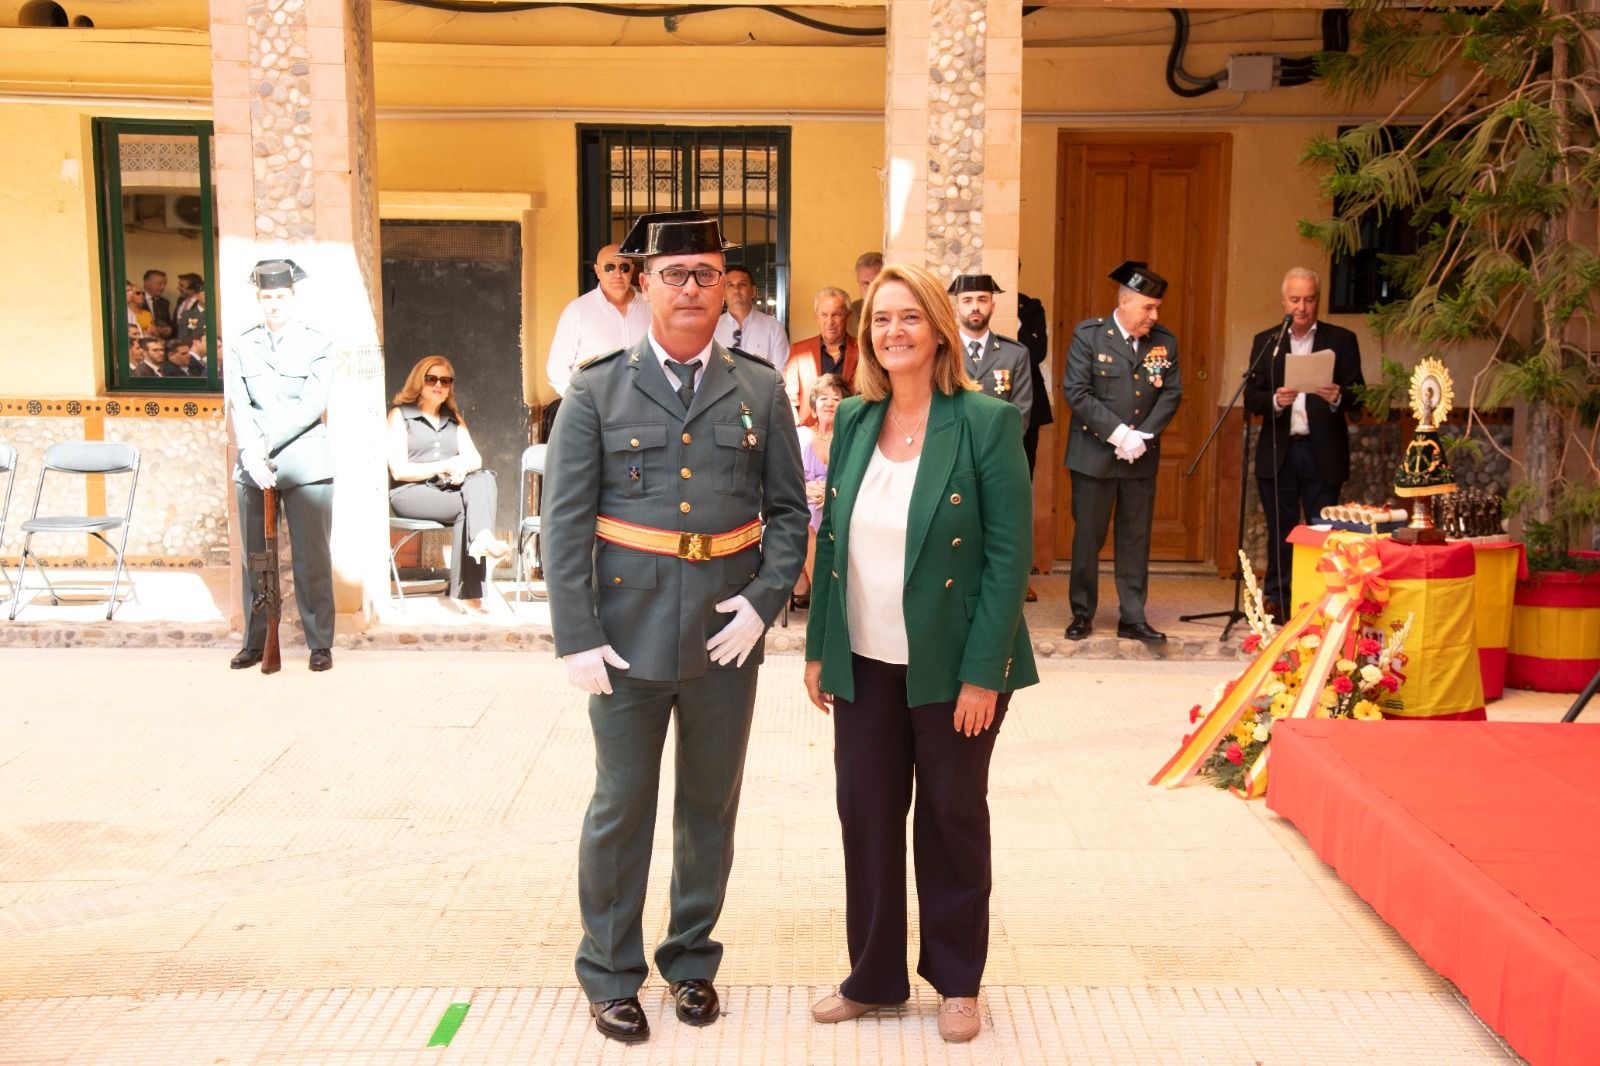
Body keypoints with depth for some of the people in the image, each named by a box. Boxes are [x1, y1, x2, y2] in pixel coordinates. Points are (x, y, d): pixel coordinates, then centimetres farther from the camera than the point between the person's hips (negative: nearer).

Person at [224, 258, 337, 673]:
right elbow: (237, 405, 1)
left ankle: (320, 644, 5)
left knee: (312, 557, -2)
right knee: (255, 558, 6)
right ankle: (255, 641, 16)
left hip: (306, 466, -3)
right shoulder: (240, 347, 13)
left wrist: (267, 444, -13)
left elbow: (313, 404, -7)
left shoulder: (318, 344, 5)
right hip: (253, 467, 3)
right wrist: (250, 453, -16)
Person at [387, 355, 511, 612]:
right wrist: (445, 466, -12)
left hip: (450, 491, 4)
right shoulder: (400, 415, 6)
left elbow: (475, 459, 10)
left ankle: (482, 539, -49)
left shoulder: (454, 418, 22)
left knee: (484, 478, -28)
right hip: (411, 494, -4)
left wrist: (463, 467, -15)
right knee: (467, 504, -29)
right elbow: (399, 470, -5)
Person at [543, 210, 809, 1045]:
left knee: (712, 806, 14)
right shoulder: (596, 392, -1)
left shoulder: (761, 390, 4)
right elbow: (564, 523, -4)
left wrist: (765, 600, -9)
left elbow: (788, 510, 5)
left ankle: (692, 960, 32)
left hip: (726, 635, 2)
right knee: (621, 809, 8)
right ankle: (610, 973, 26)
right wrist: (577, 638, -10)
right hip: (630, 634, -2)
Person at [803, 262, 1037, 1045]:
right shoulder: (853, 421, 4)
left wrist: (983, 674, -15)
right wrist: (819, 649, 6)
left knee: (952, 819, 11)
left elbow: (1009, 556, -12)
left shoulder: (986, 423, -10)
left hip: (951, 668, -4)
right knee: (866, 816, 11)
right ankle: (874, 976, 29)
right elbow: (831, 541, 9)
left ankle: (957, 981, 30)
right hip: (864, 664, 4)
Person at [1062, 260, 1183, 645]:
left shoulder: (1165, 342, 4)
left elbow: (1171, 394, 3)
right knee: (1088, 537, 6)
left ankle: (1133, 619, 15)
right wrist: (1118, 433, -18)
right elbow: (1076, 392, -12)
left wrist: (1143, 436, -11)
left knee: (1136, 540, 7)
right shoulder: (1088, 335, -6)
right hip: (1094, 454, -3)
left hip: (1142, 456, 3)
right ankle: (1082, 613, 20)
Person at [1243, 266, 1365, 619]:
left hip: (1323, 453, -1)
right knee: (1280, 533, 8)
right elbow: (1251, 398, 3)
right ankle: (1277, 603, 15)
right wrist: (1275, 401, -17)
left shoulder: (1341, 340, 4)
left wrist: (1338, 398, -22)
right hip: (1277, 453, 2)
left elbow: (1357, 397, -1)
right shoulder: (1264, 341, 9)